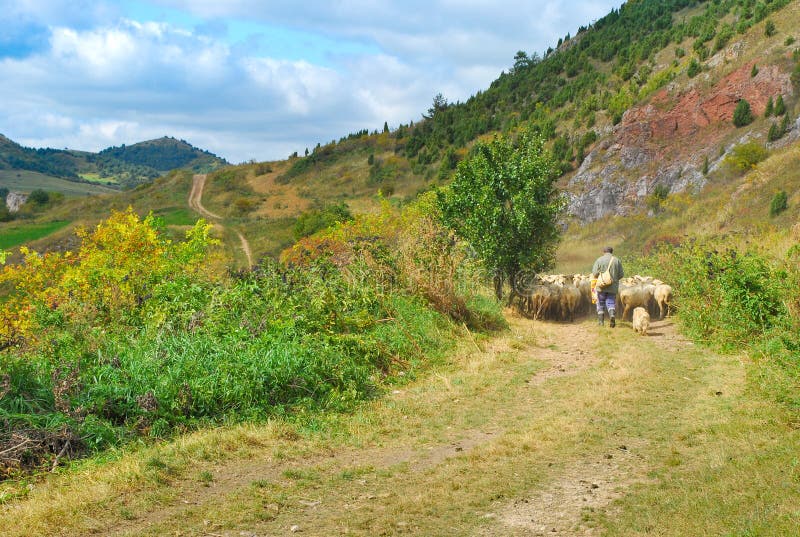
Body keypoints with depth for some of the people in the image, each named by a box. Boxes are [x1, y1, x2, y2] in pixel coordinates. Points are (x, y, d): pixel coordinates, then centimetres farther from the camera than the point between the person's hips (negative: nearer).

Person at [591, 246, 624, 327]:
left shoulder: (599, 260, -2)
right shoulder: (617, 260, 2)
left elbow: (594, 273, -7)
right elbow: (621, 274, 2)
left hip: (602, 286, -1)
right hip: (613, 287, 1)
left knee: (601, 303, 11)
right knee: (611, 302, 6)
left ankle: (600, 321, 12)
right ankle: (612, 314, -20)